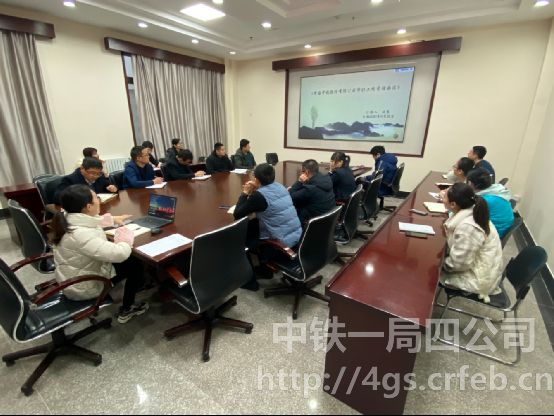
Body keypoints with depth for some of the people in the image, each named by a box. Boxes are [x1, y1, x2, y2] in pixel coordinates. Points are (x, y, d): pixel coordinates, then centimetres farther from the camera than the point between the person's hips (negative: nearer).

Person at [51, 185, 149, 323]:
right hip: (82, 288, -9)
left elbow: (92, 220, 16)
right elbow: (119, 254, -40)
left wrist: (113, 219, 13)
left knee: (128, 260, 15)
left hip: (74, 278, 9)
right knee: (136, 265, 1)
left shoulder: (69, 219, -9)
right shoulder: (80, 234, -38)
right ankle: (127, 310, 17)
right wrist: (126, 237, -21)